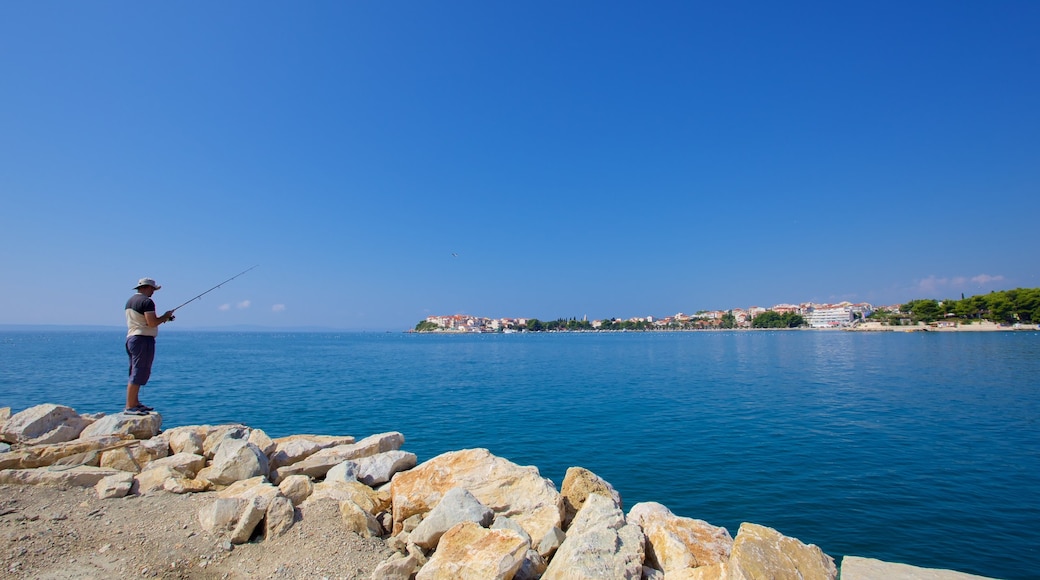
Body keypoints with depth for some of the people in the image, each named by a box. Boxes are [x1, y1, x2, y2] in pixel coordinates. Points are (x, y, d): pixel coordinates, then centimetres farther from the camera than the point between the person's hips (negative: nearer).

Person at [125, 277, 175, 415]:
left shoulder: (130, 301, 17)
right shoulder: (147, 301, -13)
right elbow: (152, 323, -20)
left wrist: (161, 318, 17)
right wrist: (165, 316, -4)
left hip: (131, 338, 10)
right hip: (143, 339, -10)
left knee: (135, 373, 15)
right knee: (139, 374, -8)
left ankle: (135, 403, 21)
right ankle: (130, 407, -7)